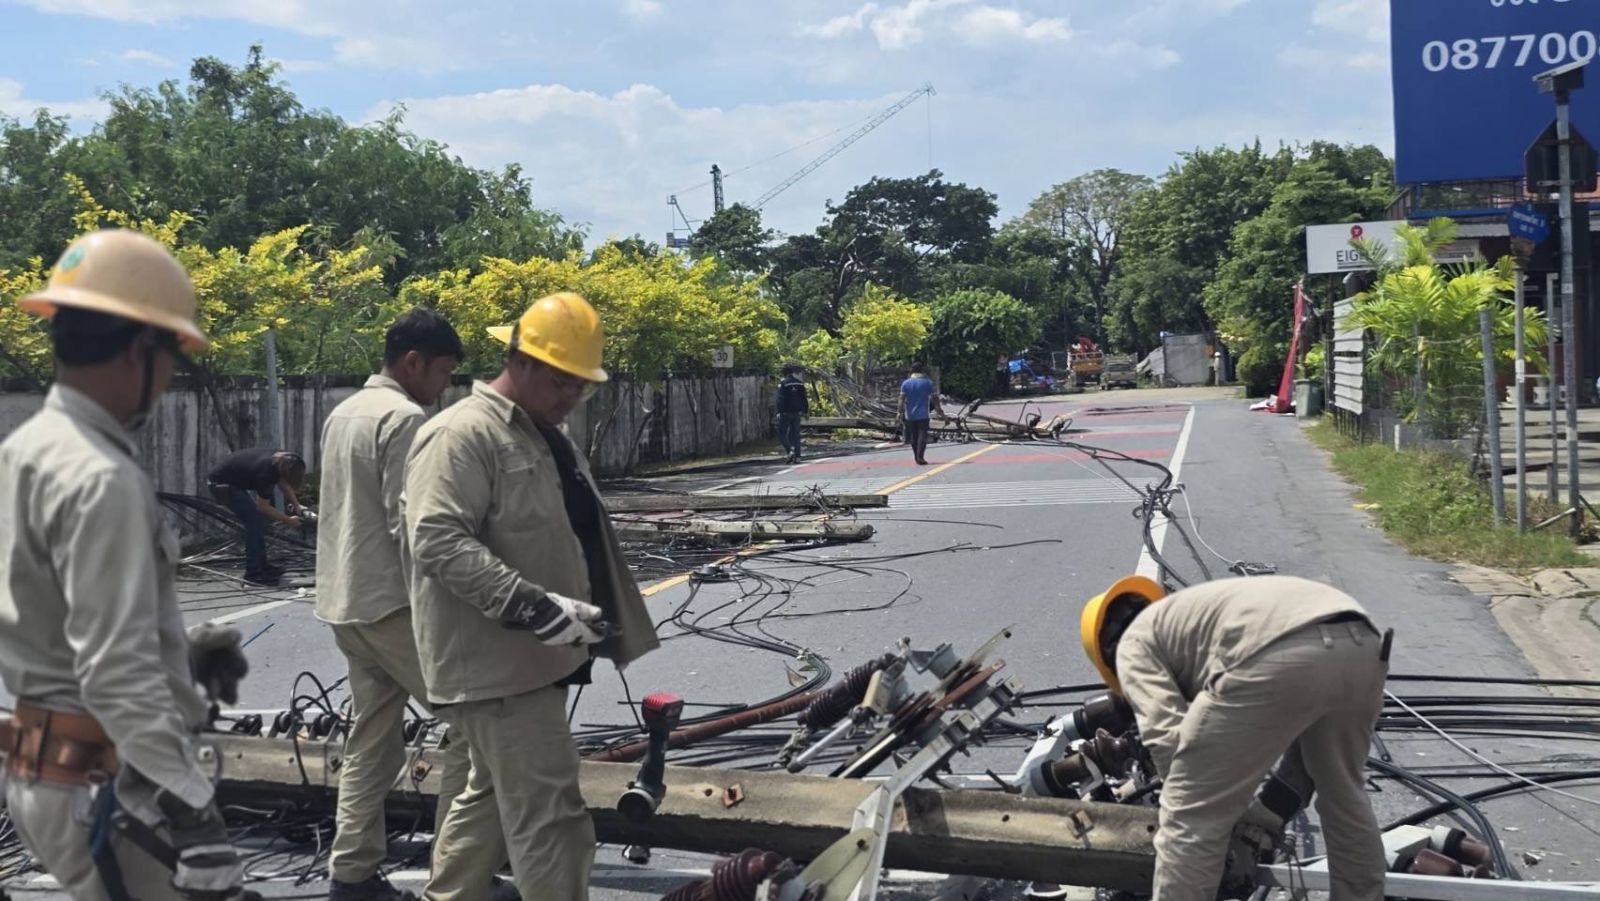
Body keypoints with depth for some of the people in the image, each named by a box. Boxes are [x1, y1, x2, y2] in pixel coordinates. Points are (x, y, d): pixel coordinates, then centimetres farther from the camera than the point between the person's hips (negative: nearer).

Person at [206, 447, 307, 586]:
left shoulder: (281, 461, -8)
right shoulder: (266, 471, -31)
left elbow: (284, 484, 14)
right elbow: (263, 508, -20)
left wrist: (296, 504, 4)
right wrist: (288, 520, -13)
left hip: (233, 481, 10)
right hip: (221, 484, -10)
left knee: (257, 519, 11)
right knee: (254, 520, -13)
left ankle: (261, 565, 20)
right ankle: (253, 573, -9)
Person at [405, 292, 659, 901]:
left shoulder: (544, 436, 17)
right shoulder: (462, 434, -15)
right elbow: (438, 540, -25)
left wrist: (601, 620, 26)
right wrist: (536, 607, -31)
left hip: (534, 658, 10)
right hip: (495, 662, -10)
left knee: (493, 795, 21)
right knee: (549, 814, -8)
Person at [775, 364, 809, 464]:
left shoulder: (783, 384, -7)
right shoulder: (800, 384, 7)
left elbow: (780, 399, -14)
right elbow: (804, 399, 10)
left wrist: (779, 412, -14)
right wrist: (805, 411, 15)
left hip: (786, 413, -5)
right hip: (797, 413, 5)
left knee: (782, 433, 3)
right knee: (795, 434, 9)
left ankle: (790, 450, -18)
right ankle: (797, 456, 4)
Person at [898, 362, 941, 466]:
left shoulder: (905, 383, 2)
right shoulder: (928, 382, -1)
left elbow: (902, 399, -5)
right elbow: (934, 397, -2)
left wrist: (901, 412, -5)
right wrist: (939, 409, 7)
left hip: (910, 415, 2)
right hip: (923, 415, -2)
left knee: (914, 437, 12)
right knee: (922, 436, -6)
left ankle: (917, 457, 19)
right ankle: (920, 457, -18)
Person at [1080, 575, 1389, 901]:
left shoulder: (1134, 642, 23)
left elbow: (1166, 738, 6)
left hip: (1280, 656, -8)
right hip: (1361, 645, 8)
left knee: (1190, 818, 7)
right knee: (1343, 795, 33)